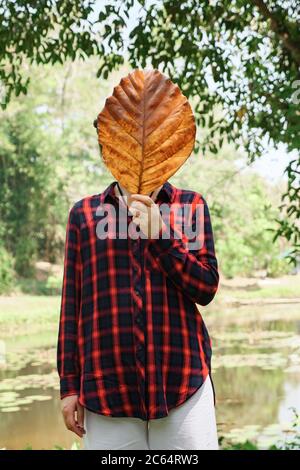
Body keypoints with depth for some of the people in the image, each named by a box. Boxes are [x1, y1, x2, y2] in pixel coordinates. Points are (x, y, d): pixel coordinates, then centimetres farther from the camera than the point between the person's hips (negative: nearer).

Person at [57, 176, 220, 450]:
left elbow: (206, 289, 1)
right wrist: (69, 384, 4)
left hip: (182, 381, 0)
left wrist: (160, 235, -10)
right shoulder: (84, 213, 9)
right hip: (108, 383, 0)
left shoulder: (191, 204, 9)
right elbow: (72, 303, 8)